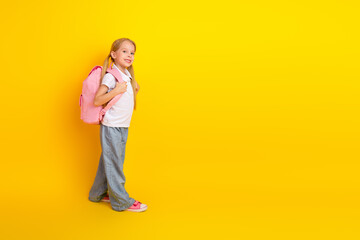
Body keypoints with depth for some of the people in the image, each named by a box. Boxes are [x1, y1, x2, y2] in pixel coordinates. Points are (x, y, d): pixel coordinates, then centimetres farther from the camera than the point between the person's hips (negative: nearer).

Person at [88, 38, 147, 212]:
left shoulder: (127, 75, 10)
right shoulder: (110, 76, -14)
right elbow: (97, 101, -18)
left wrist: (134, 88, 8)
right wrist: (115, 91, -27)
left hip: (123, 126, 8)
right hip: (111, 126, -8)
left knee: (109, 161, 16)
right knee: (113, 164, 1)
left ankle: (98, 194, 30)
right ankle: (121, 201, 9)